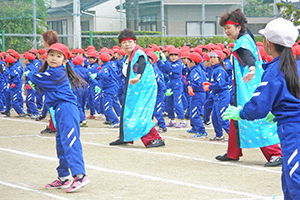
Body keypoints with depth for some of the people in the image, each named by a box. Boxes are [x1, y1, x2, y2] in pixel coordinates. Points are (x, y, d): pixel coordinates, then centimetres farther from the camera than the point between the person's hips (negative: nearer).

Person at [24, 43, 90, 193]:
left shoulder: (55, 73, -11)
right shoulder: (56, 71, 18)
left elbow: (35, 78, -6)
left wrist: (29, 73, 13)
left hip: (66, 109, -11)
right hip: (59, 111, 11)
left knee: (69, 141, -18)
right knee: (61, 143, 14)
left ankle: (80, 175, -26)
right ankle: (63, 178, 20)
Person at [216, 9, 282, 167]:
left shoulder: (243, 41, -17)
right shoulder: (243, 40, 14)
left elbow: (248, 55, -38)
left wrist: (251, 68, -56)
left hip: (249, 89, -10)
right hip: (242, 89, 10)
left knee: (255, 119, -14)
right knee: (236, 118, 16)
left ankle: (276, 154, -16)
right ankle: (233, 153, 27)